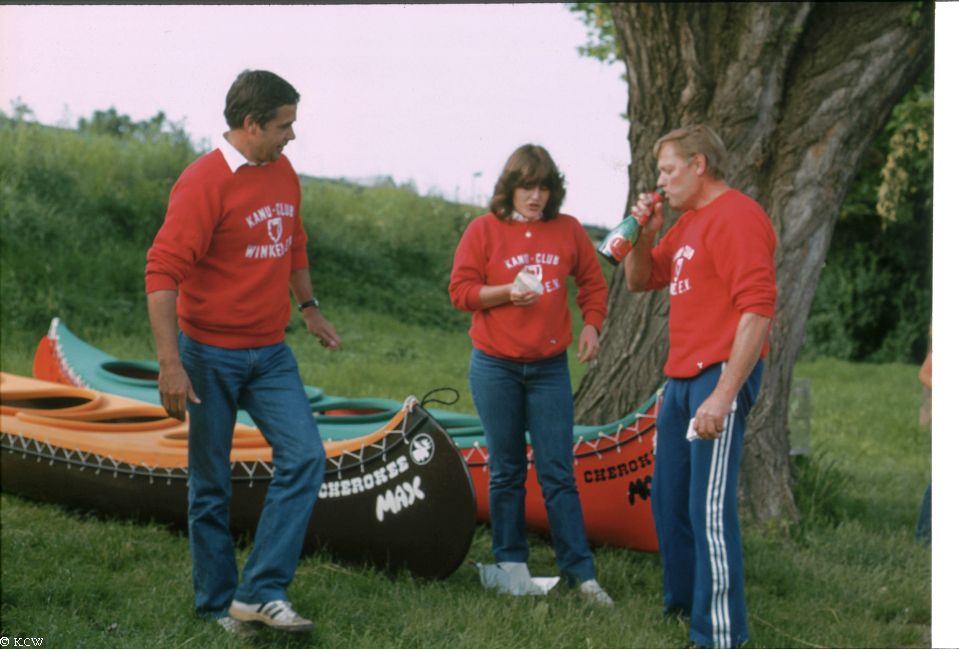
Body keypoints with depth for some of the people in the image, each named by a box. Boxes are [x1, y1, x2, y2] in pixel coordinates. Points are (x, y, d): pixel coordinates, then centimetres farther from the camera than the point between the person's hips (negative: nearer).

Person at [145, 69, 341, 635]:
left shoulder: (283, 173, 7)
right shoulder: (204, 183, -17)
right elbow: (163, 272, -21)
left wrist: (308, 306, 22)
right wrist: (171, 364, -25)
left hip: (270, 353, 6)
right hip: (212, 354, -6)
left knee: (305, 457, -8)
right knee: (212, 483, 4)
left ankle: (262, 591, -5)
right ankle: (218, 605, 17)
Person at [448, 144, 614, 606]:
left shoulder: (568, 230, 4)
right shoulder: (484, 230, -2)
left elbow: (592, 282, 14)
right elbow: (460, 290, -3)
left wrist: (591, 324, -2)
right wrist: (507, 292, -18)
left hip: (550, 368, 1)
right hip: (495, 367, -1)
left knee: (558, 473, 0)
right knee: (506, 471, 7)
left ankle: (580, 572, 2)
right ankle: (511, 564, 16)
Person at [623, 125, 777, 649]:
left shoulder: (736, 217, -13)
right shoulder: (688, 222, 18)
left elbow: (758, 309, -21)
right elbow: (639, 280, 26)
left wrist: (724, 394, -24)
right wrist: (644, 232, 6)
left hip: (720, 373, -10)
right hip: (682, 377, 10)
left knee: (709, 509, -12)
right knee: (668, 499, 17)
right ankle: (681, 604, 30)